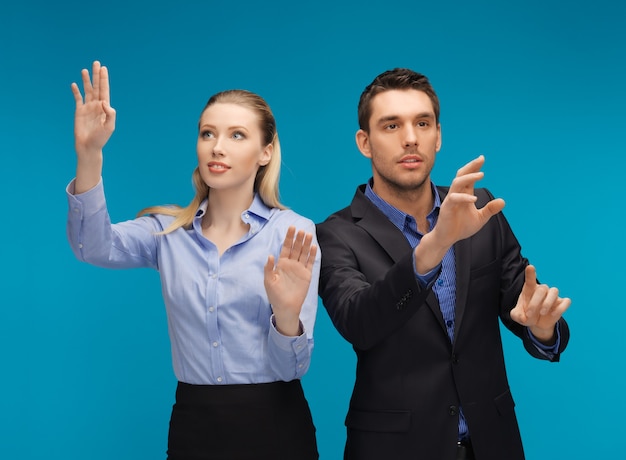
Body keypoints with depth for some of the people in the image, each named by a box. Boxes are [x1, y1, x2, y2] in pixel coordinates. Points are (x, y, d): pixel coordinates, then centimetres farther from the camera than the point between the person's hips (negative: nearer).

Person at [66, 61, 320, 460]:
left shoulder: (293, 233, -7)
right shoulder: (168, 230, 3)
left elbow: (292, 367, -8)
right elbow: (94, 246, -17)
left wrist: (287, 312, -29)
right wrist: (89, 153, -29)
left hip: (273, 425, -2)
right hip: (192, 424, 3)